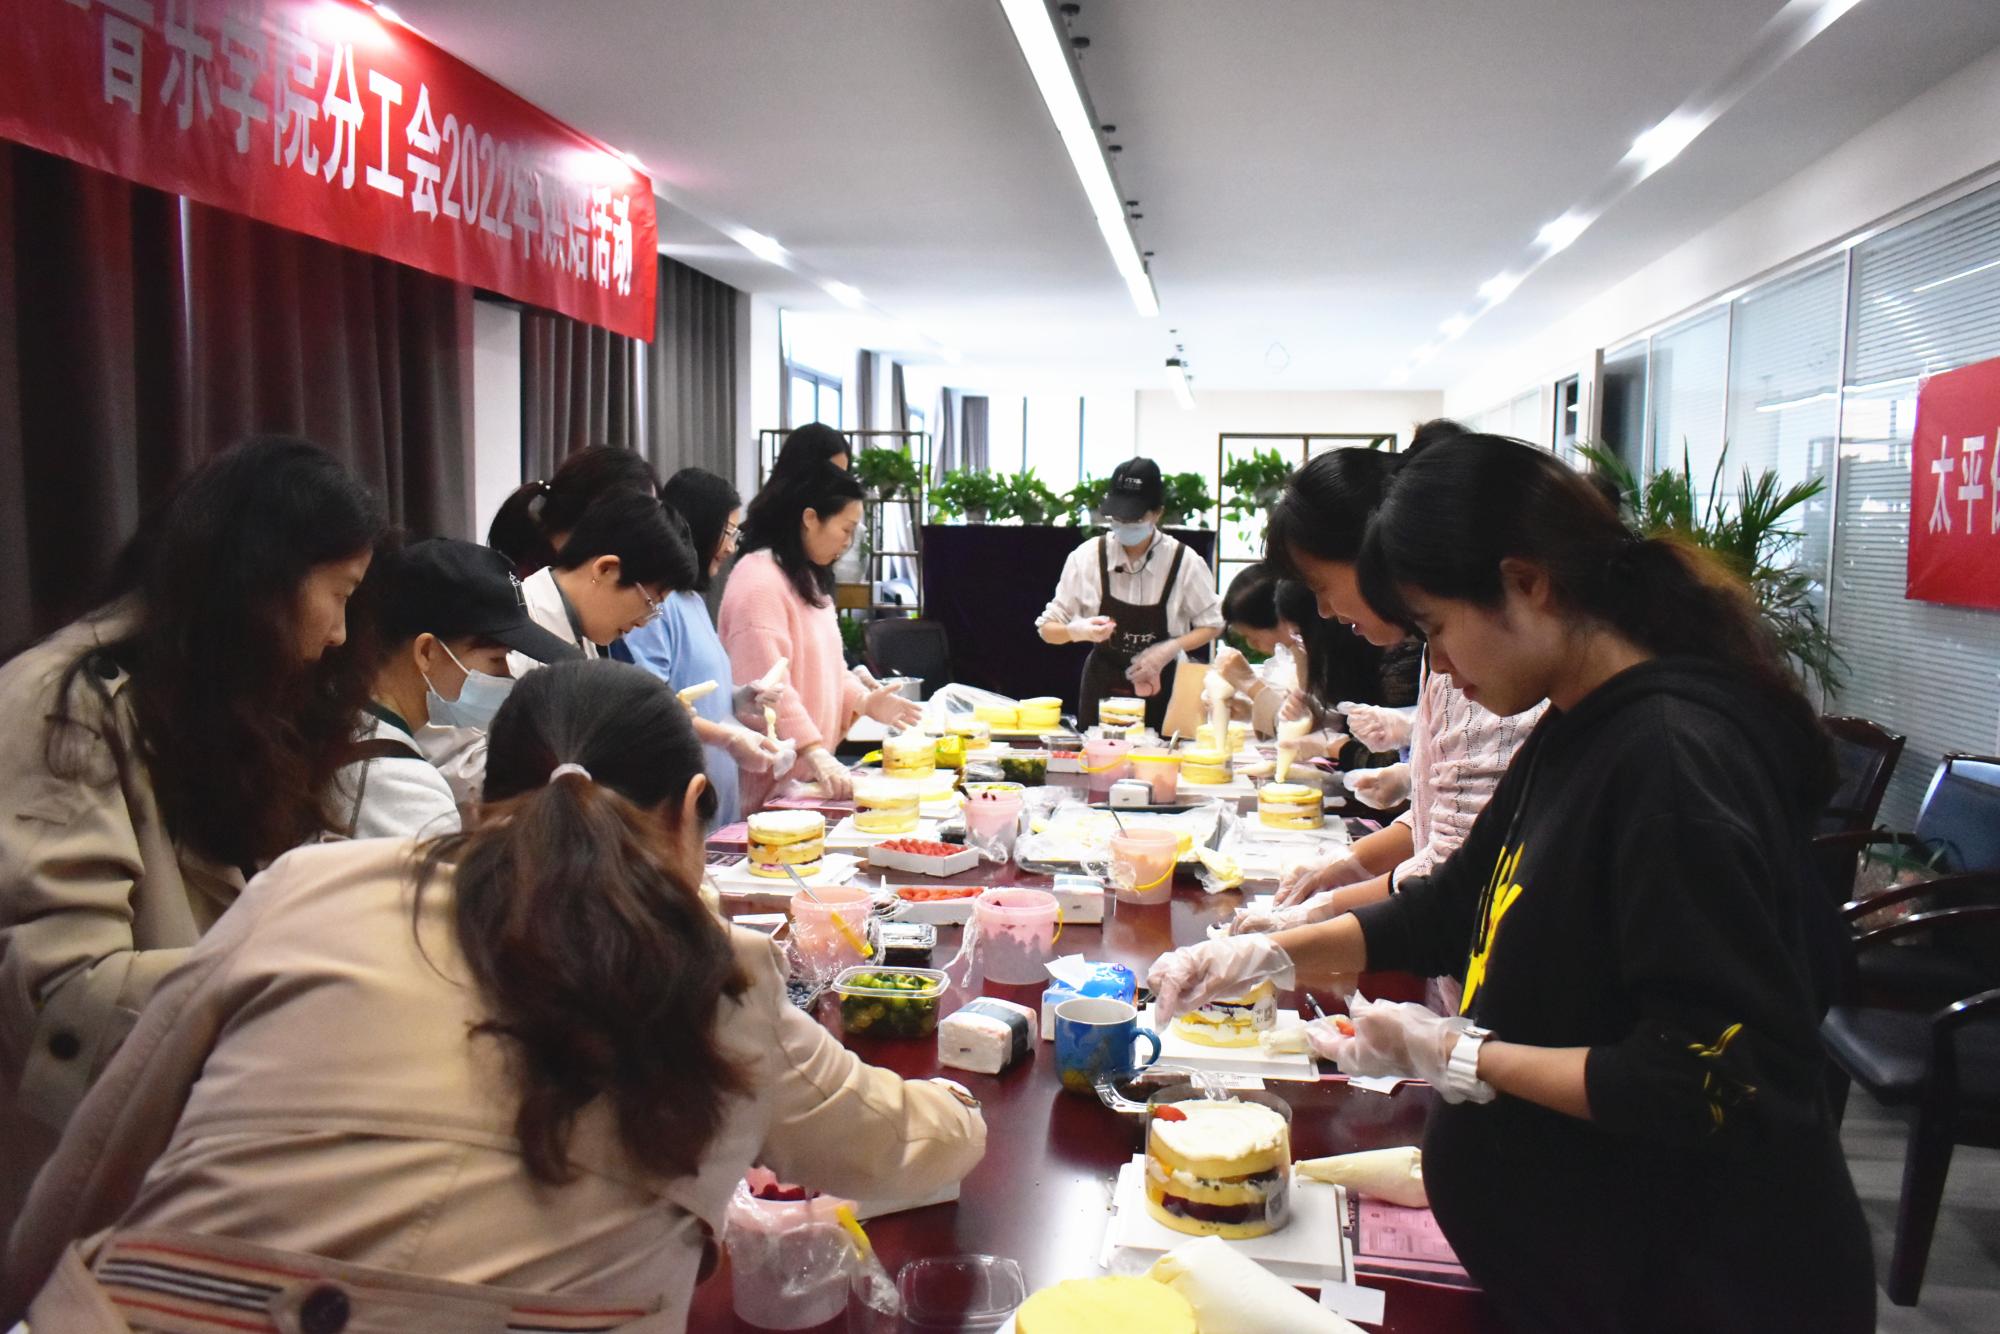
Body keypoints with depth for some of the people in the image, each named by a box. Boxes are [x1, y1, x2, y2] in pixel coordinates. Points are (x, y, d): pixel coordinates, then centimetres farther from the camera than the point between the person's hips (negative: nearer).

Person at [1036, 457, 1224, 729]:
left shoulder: (1184, 562, -11)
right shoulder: (1087, 557, -10)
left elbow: (1212, 624, 1)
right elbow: (1047, 628, -4)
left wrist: (1169, 649, -15)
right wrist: (1080, 631, -25)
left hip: (1160, 694, -1)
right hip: (1102, 691, 1)